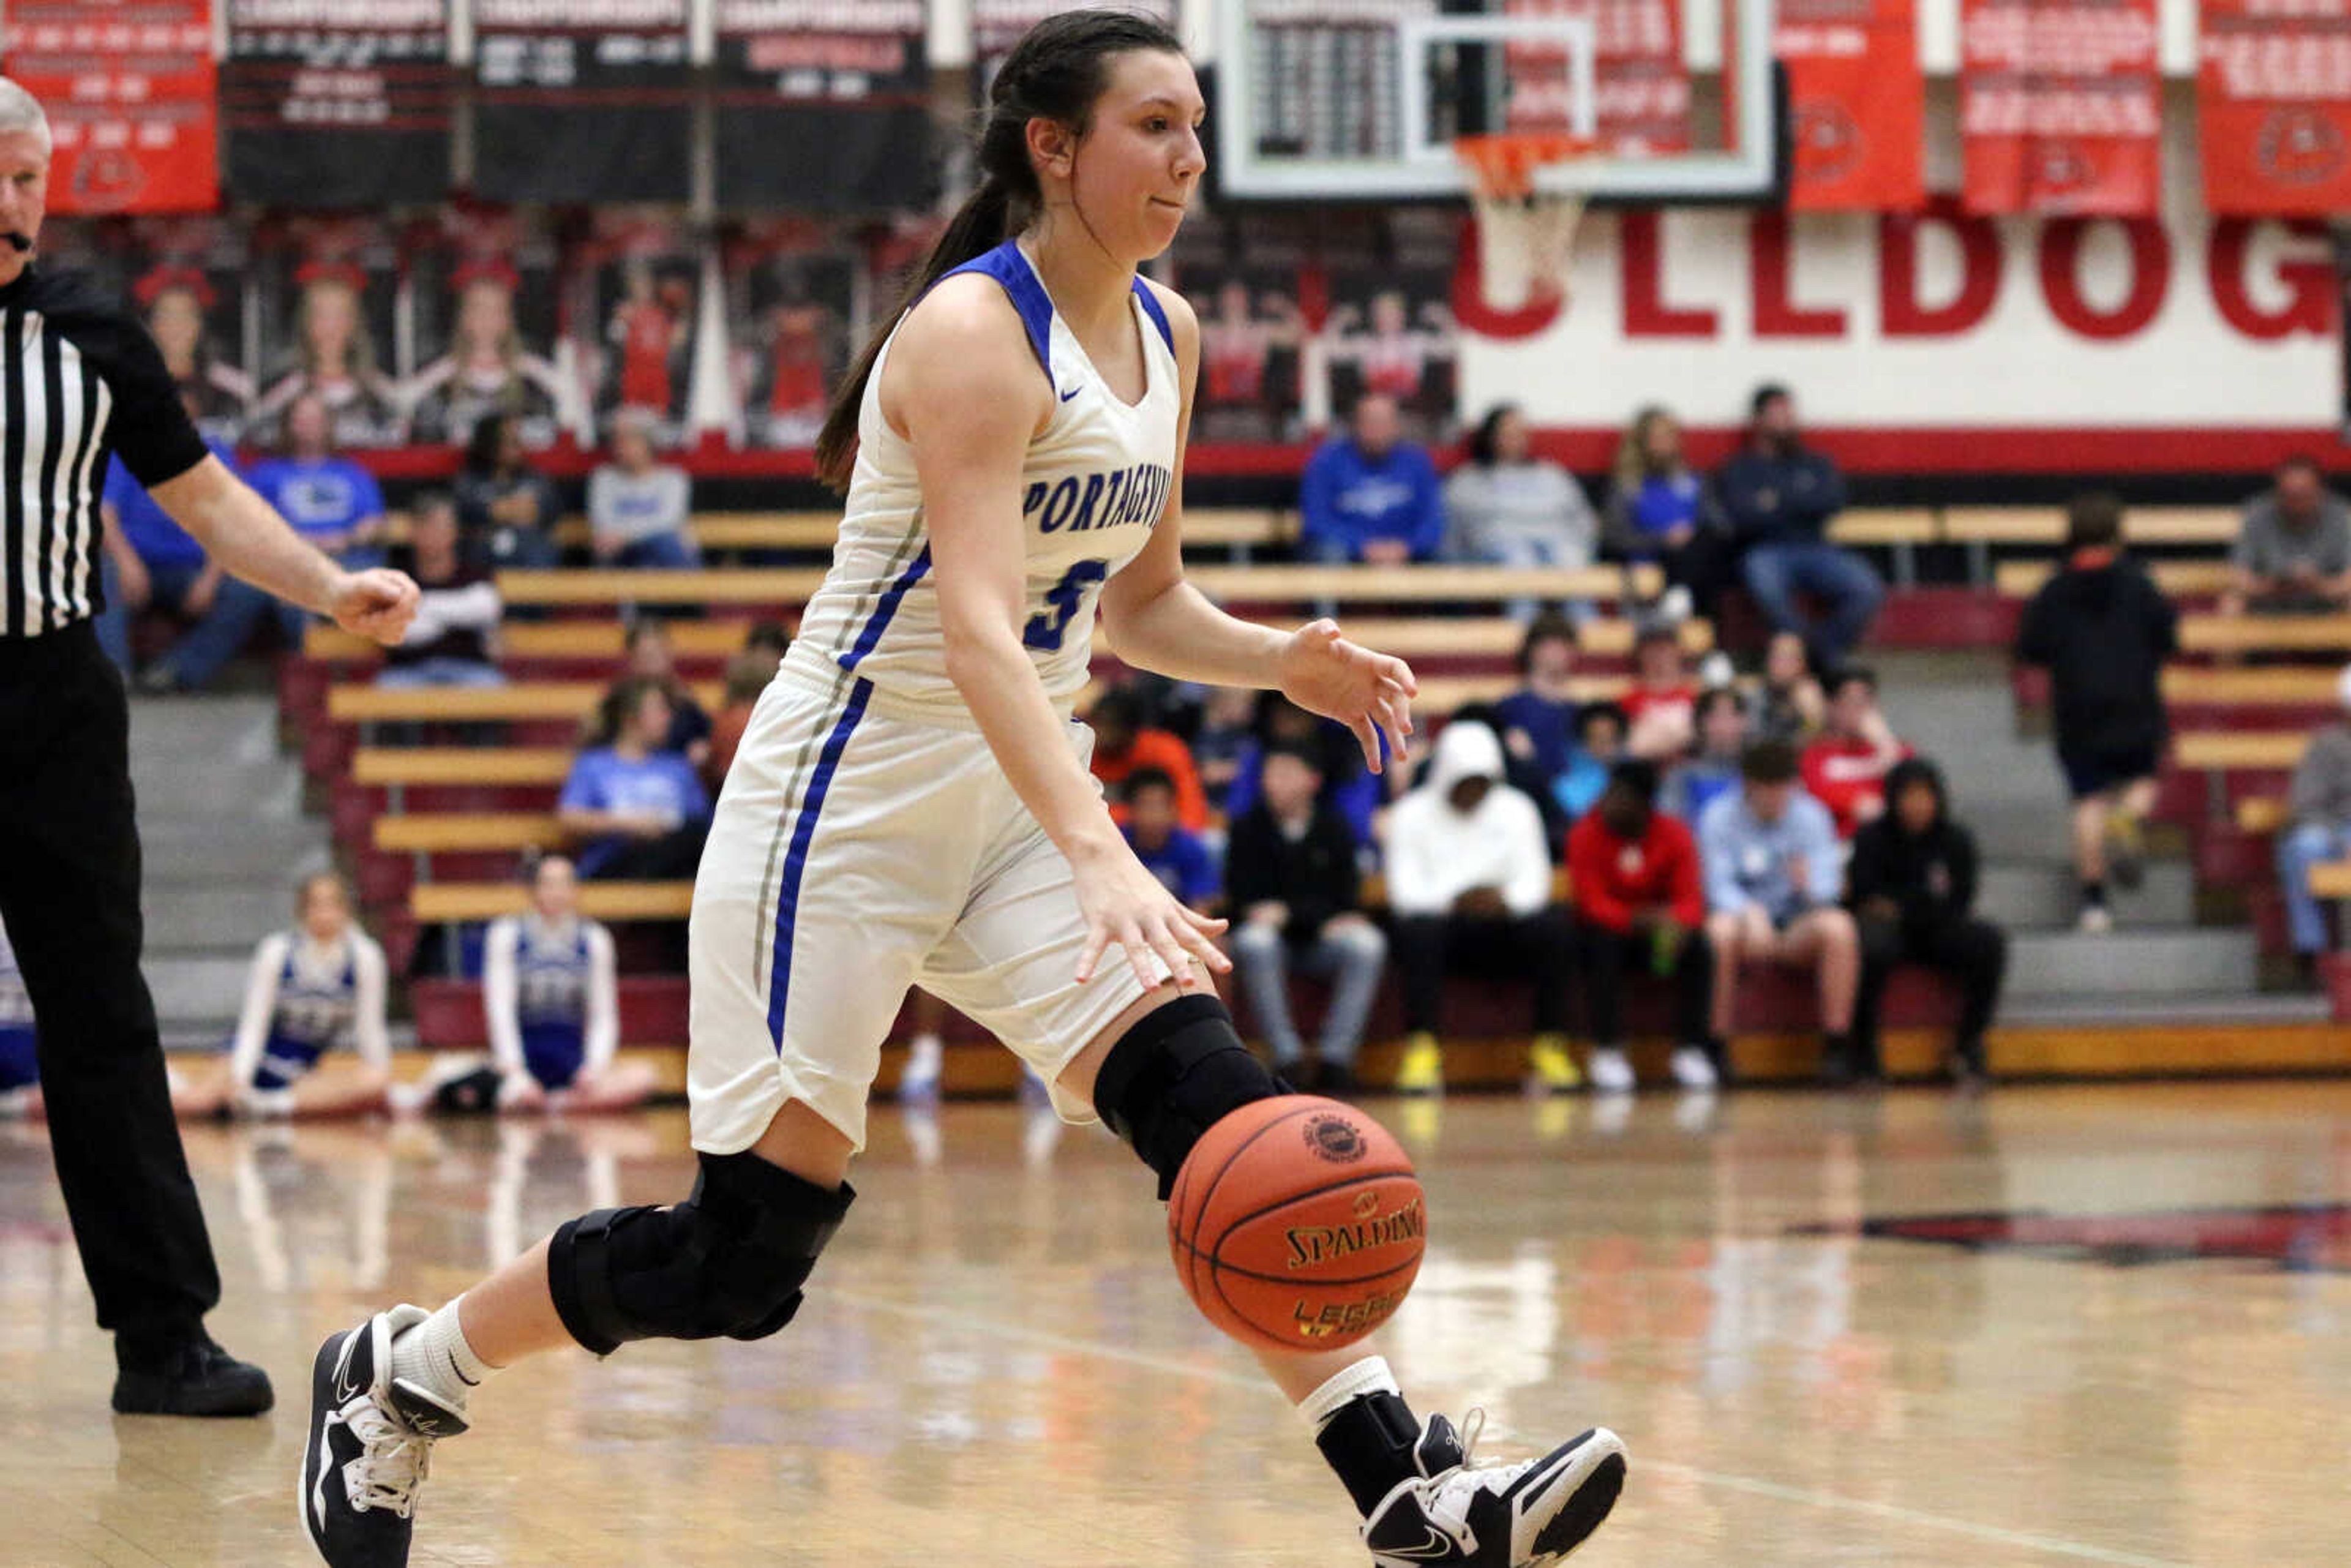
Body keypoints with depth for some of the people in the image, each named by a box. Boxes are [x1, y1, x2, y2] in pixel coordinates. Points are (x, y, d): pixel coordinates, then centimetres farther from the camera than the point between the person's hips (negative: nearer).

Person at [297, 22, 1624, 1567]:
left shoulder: (1166, 336, 7)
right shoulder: (974, 332, -19)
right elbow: (976, 632, -31)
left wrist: (1282, 661, -2)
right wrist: (1101, 859, -44)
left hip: (1024, 794, 7)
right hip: (853, 800, -7)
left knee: (1218, 1107, -13)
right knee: (751, 1243, -2)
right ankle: (397, 1375, 19)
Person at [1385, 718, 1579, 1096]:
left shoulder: (1516, 810, 8)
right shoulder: (1412, 813, 1)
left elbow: (1533, 882, -3)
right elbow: (1405, 891, -10)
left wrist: (1505, 901, -27)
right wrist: (1454, 902, -30)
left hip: (1499, 927, 2)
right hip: (1438, 926, -2)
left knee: (1554, 925, -26)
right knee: (1418, 928, -37)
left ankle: (1549, 1048, -22)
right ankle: (1420, 1049, -37)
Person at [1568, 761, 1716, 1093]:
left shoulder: (1674, 835, -7)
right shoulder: (1585, 835, -12)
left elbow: (1691, 898, -15)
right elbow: (1593, 903, -20)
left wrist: (1679, 924, -40)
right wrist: (1637, 919, -39)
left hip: (1661, 930, 2)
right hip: (1607, 928, -2)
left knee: (1698, 948, -27)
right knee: (1601, 945, -35)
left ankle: (1690, 1052, -19)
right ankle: (1608, 1053, -28)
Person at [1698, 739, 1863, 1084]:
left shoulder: (1811, 815, 1)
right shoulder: (1719, 818, -5)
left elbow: (1829, 883, -7)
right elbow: (1719, 886, -14)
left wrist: (1810, 884, -32)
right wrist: (1750, 914, -35)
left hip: (1796, 929, 2)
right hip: (1744, 921, -2)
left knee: (1839, 926, -30)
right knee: (1720, 931, -37)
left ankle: (1837, 1047, -23)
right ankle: (1714, 1051, -27)